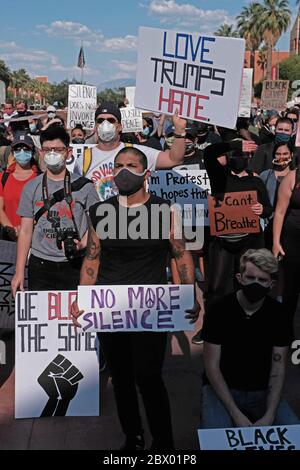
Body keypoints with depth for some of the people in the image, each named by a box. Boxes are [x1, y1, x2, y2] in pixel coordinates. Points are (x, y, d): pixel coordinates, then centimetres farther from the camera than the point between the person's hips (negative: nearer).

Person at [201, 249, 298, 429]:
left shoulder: (278, 314, -5)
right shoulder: (219, 311, -11)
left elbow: (278, 370, -4)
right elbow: (212, 366, -11)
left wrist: (269, 416, -18)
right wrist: (236, 415, -19)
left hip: (262, 392, 3)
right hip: (221, 389, -2)